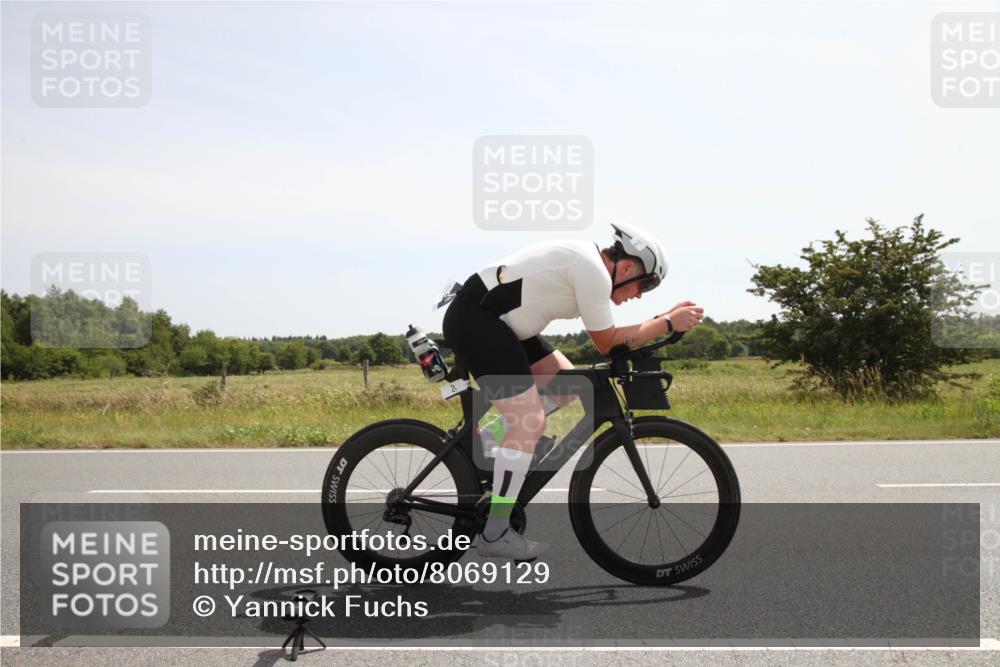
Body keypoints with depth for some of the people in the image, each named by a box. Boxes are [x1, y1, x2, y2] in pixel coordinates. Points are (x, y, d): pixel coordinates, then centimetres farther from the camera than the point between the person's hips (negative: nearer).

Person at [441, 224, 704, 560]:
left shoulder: (585, 261, 15)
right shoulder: (594, 271, -15)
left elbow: (607, 335, 17)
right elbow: (608, 343, -10)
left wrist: (667, 316, 12)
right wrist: (668, 324, -6)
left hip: (496, 321, 11)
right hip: (474, 321, -11)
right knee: (531, 425, -12)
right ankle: (494, 534, -5)